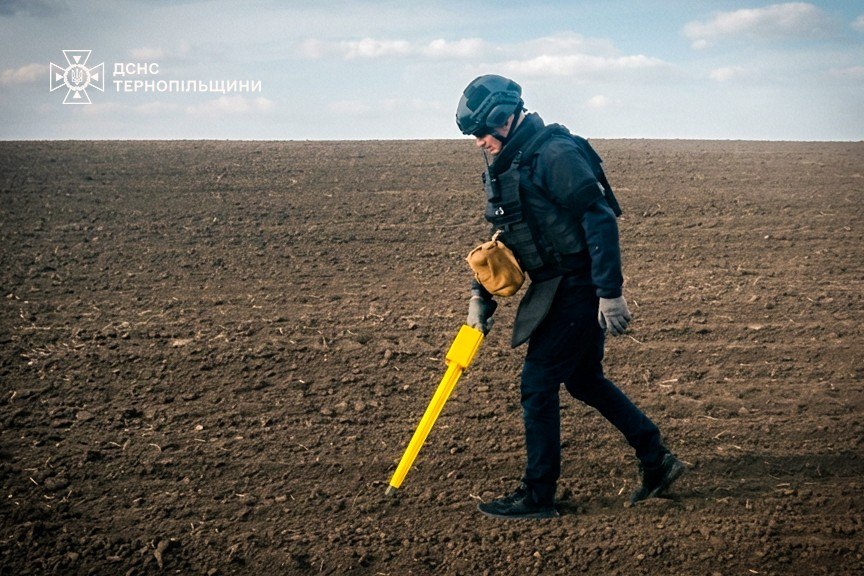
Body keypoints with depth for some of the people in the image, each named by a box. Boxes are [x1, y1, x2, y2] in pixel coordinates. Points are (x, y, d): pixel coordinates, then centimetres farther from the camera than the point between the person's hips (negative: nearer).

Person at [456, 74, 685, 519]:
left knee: (537, 384, -4)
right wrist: (482, 296, 10)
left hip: (578, 288, -10)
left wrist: (610, 292, -25)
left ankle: (538, 496, 8)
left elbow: (601, 221, -22)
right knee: (584, 380, 18)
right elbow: (509, 241, 17)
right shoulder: (508, 166, 12)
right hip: (559, 287, 10)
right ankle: (657, 460, 28)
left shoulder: (555, 154, -18)